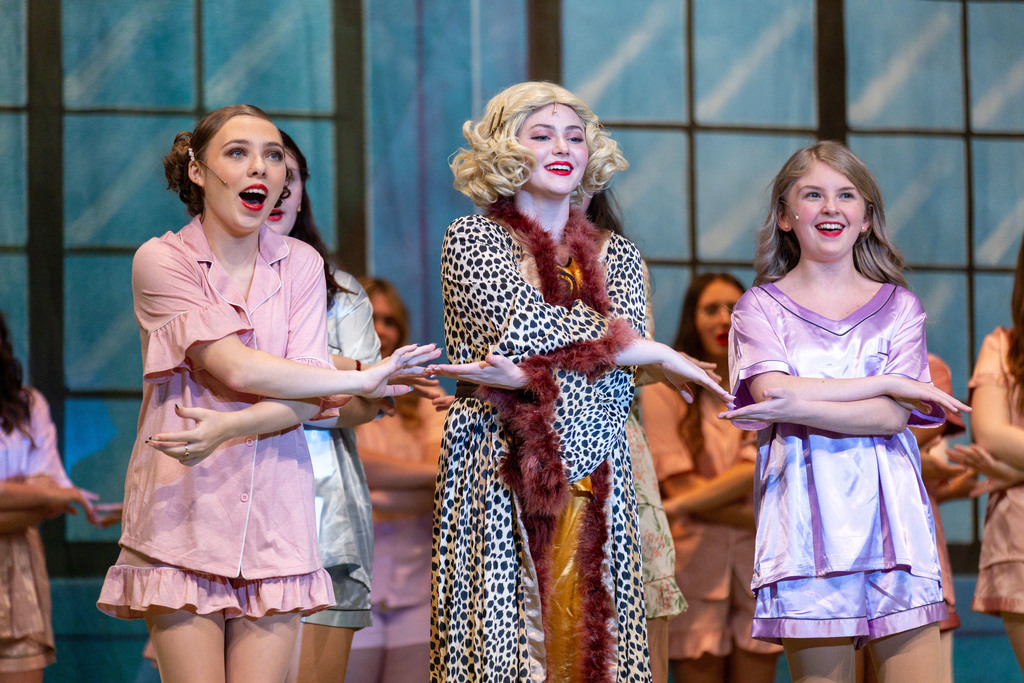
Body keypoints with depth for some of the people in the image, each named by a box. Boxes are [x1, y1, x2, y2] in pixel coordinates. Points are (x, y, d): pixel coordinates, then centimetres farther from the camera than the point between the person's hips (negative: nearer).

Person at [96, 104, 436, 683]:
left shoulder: (301, 264, 9)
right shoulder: (162, 260, -2)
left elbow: (305, 396, -2)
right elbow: (234, 368, -13)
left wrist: (229, 426, -21)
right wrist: (362, 380, -10)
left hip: (274, 505, 3)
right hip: (182, 503, -3)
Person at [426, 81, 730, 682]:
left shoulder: (617, 257, 16)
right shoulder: (472, 239, 5)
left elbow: (620, 387, 3)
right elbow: (522, 324, -11)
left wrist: (527, 376, -15)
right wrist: (650, 352, -4)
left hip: (595, 485, 4)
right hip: (500, 480, -4)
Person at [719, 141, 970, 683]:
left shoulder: (899, 307, 13)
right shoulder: (760, 307, 10)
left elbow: (892, 419, -2)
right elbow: (773, 392, -9)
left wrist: (801, 406, -14)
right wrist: (889, 382, -6)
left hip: (888, 511, 1)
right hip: (805, 513, -1)